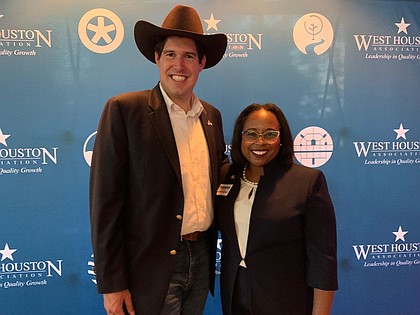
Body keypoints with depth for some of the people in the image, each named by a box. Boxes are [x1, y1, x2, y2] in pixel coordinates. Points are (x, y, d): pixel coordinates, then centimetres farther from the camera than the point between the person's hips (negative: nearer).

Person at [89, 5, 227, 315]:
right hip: (151, 267, -5)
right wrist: (112, 284, -12)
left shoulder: (212, 115, 6)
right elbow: (105, 199, -12)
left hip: (201, 258, 6)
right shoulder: (124, 109, -11)